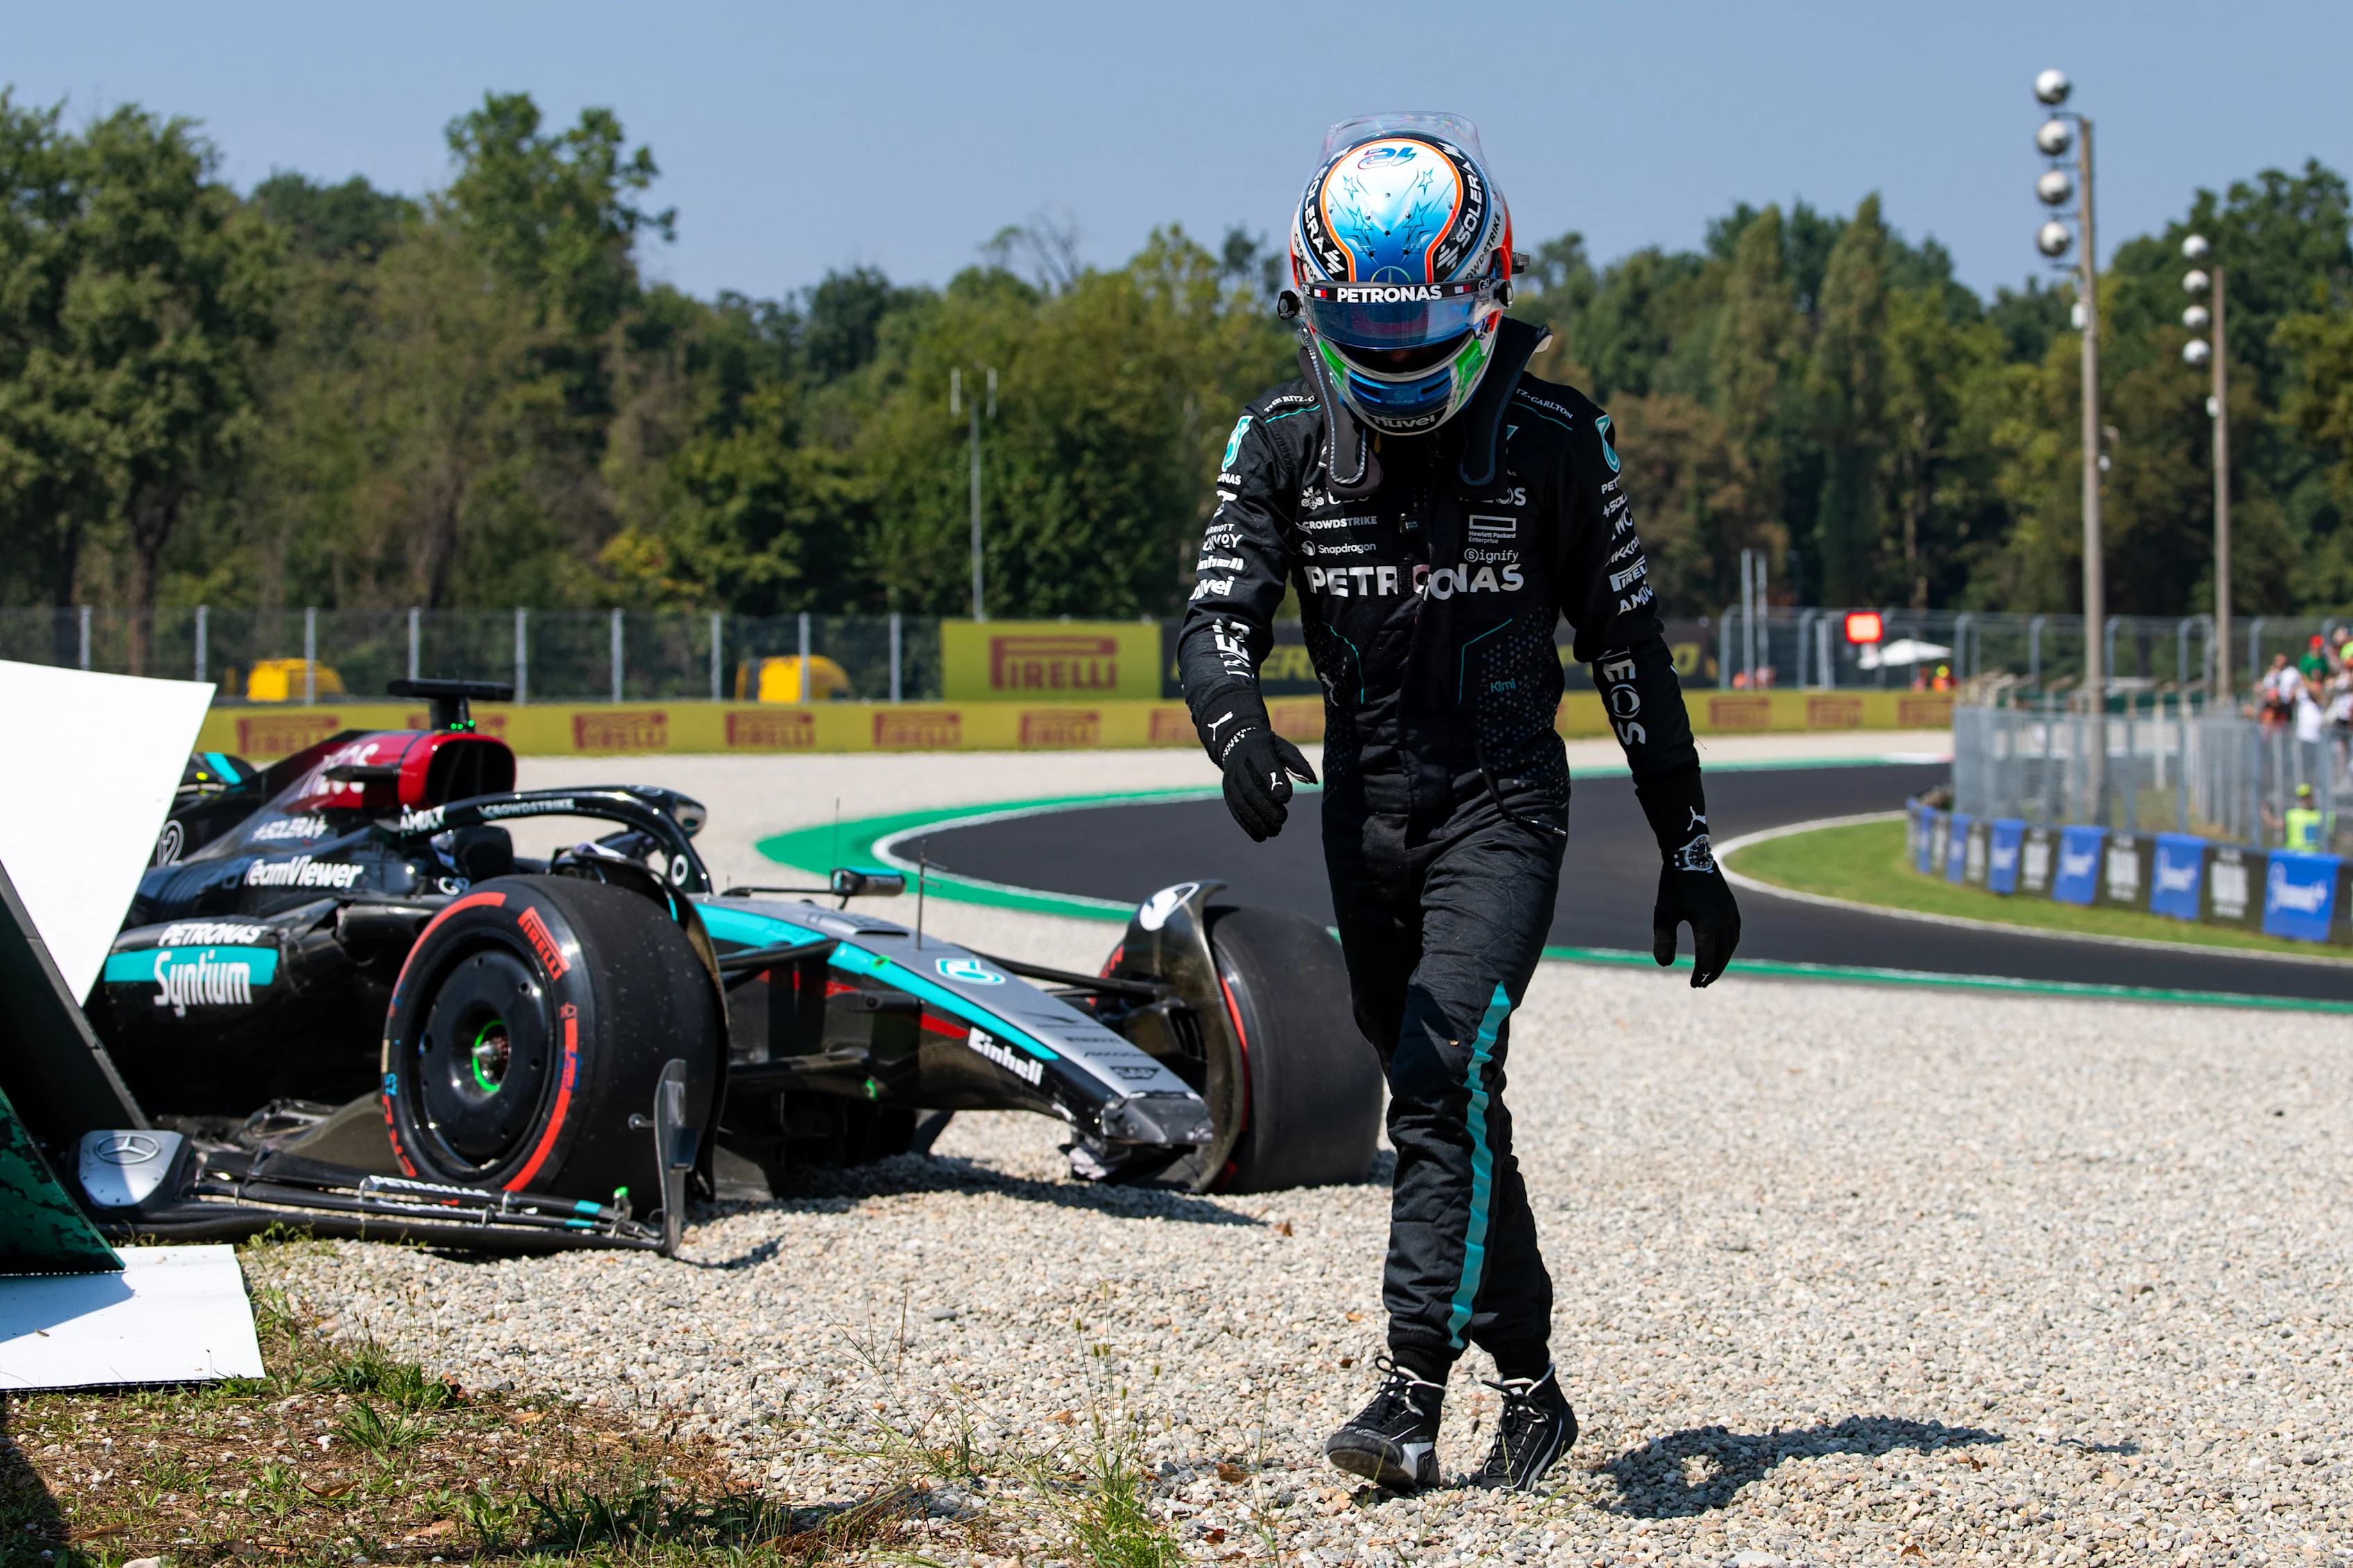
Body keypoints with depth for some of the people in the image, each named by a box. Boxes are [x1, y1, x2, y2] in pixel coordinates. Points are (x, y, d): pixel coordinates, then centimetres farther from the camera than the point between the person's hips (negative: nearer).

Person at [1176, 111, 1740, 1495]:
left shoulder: (1553, 443, -7)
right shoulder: (1285, 444, -1)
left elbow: (1632, 650, -1)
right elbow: (1220, 617, -9)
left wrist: (1689, 851, 1)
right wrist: (1239, 728, -33)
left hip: (1503, 808, -4)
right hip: (1365, 811, 4)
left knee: (1446, 1072, -22)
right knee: (1446, 1106, 11)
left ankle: (1413, 1395, -24)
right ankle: (1531, 1387, 24)